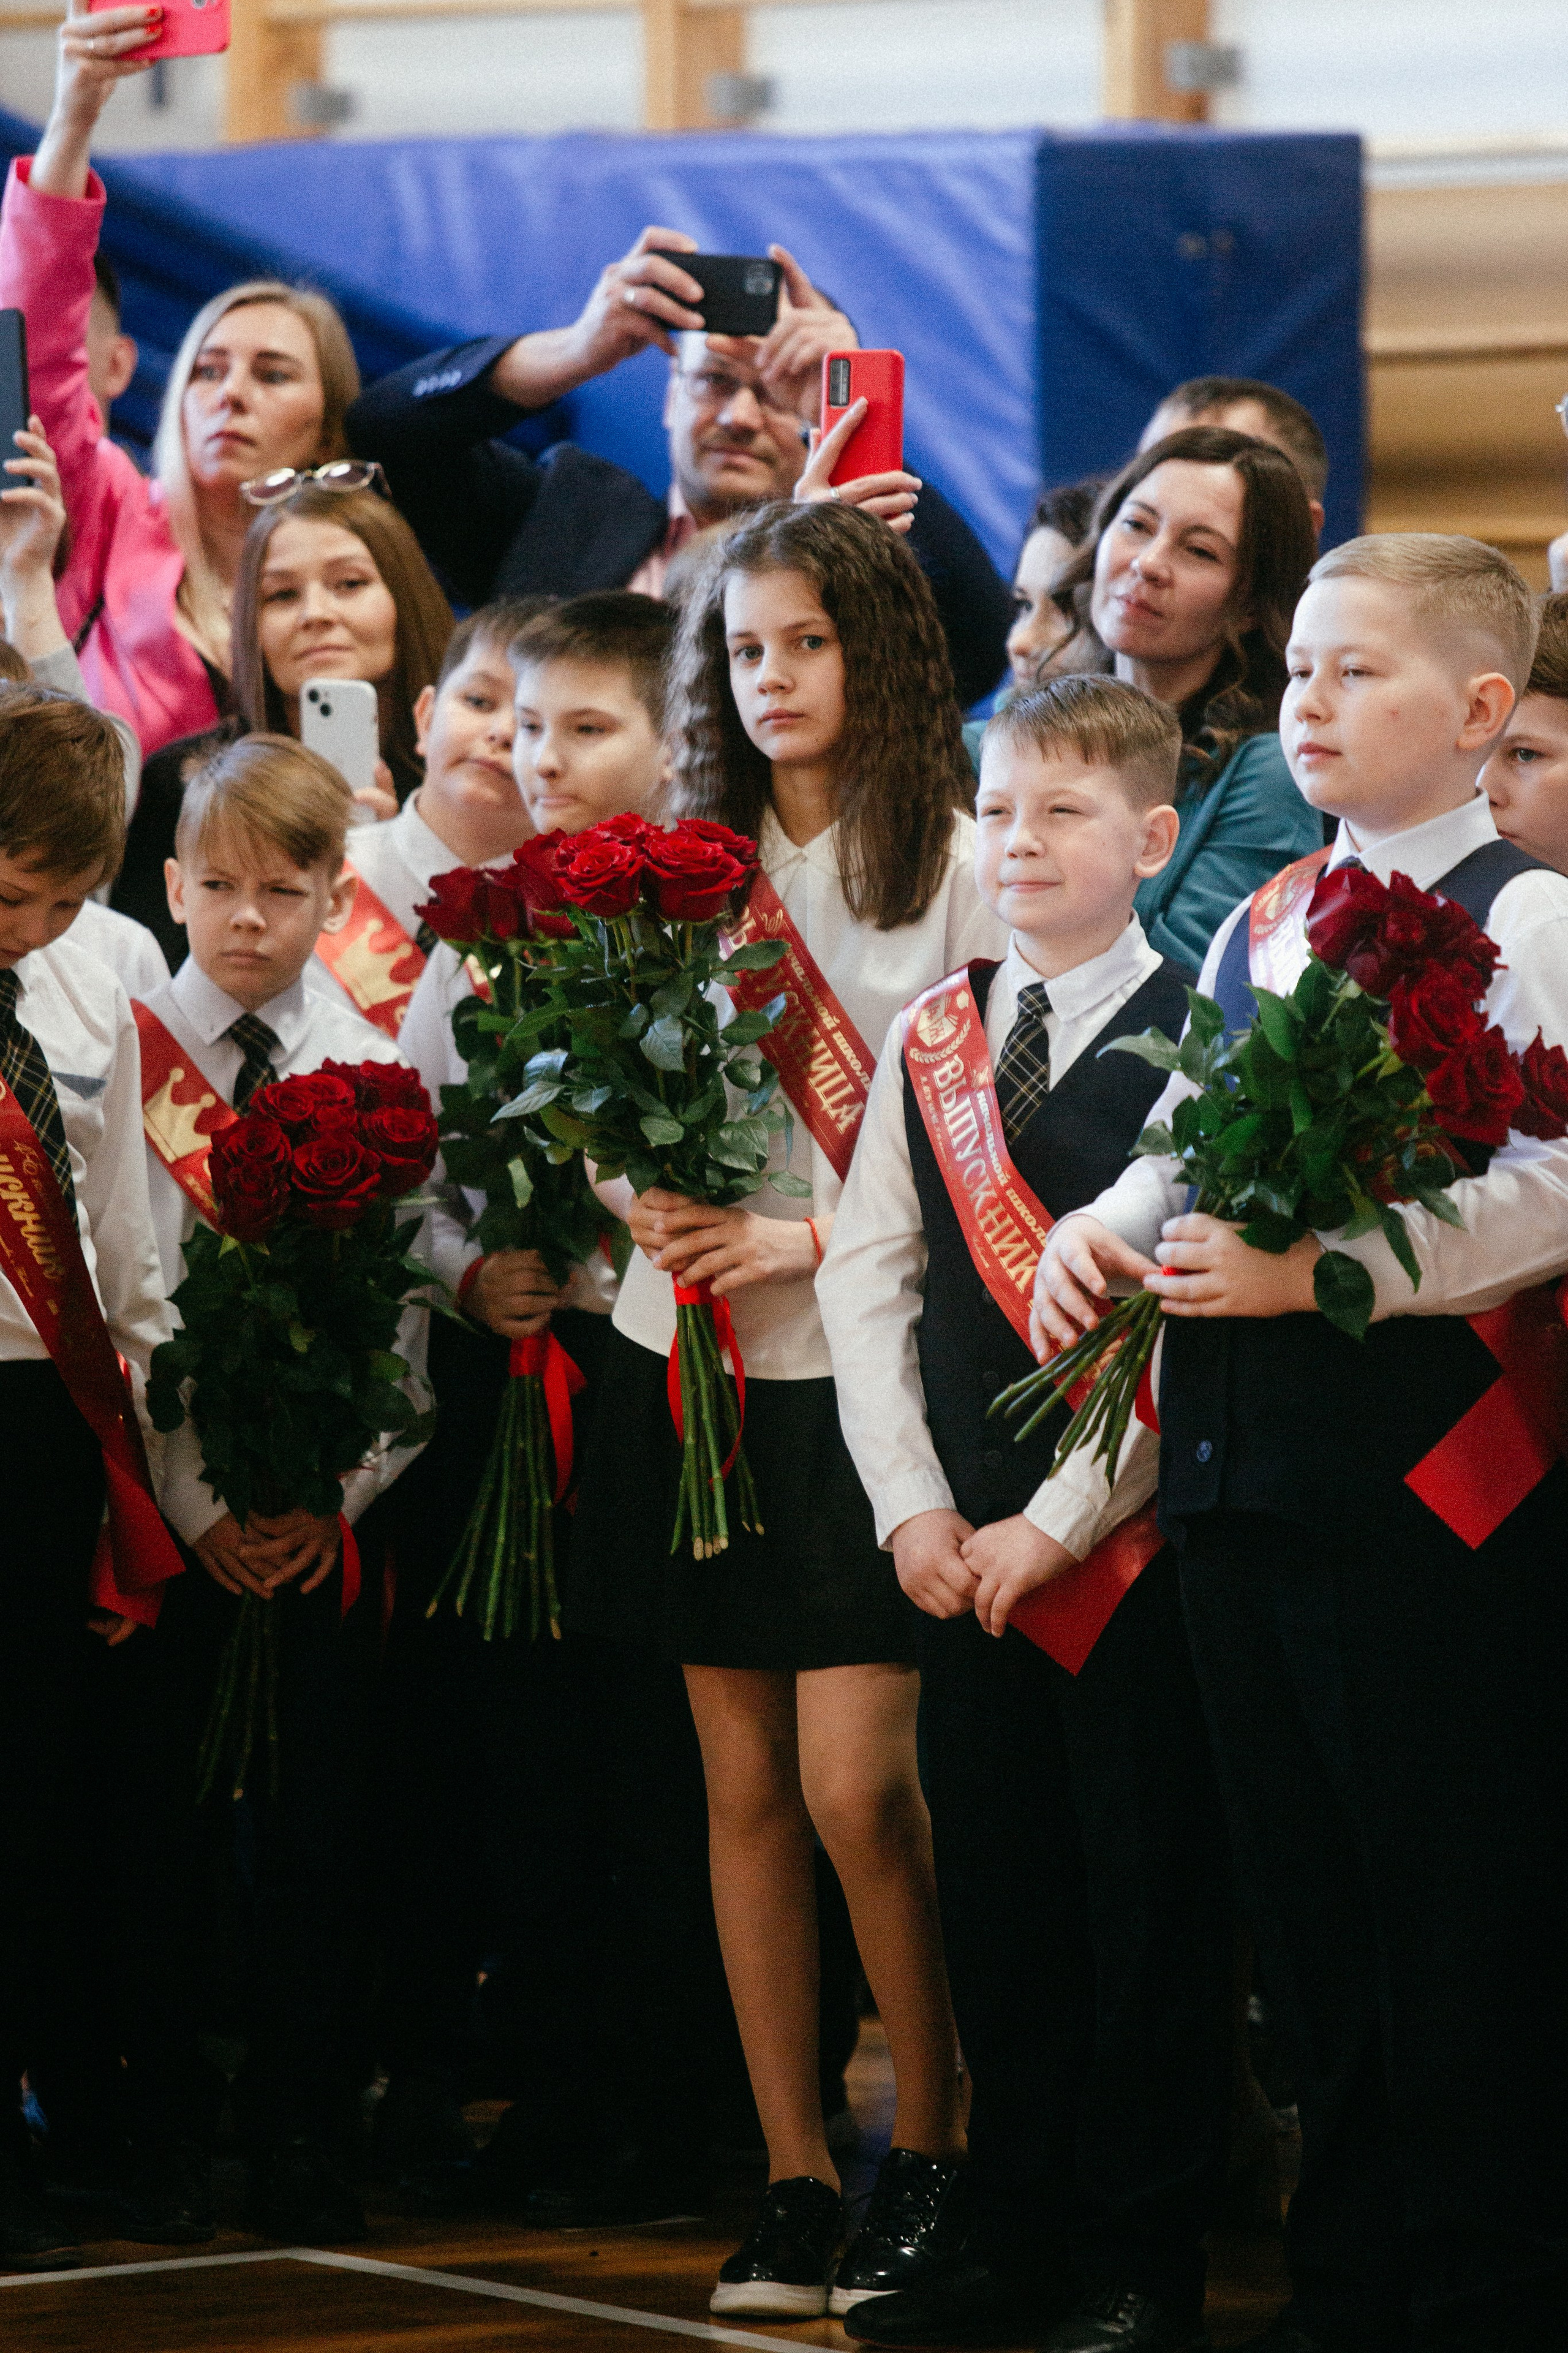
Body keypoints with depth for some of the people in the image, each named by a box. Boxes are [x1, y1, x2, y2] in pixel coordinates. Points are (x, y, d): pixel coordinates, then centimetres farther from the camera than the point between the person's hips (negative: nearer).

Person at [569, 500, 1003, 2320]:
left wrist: (796, 1239, -13)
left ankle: (933, 2143, 6)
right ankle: (794, 2183, 9)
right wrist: (642, 1201, -6)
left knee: (854, 1782, -11)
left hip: (861, 1365, -4)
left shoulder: (958, 867, -3)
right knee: (745, 1783, 5)